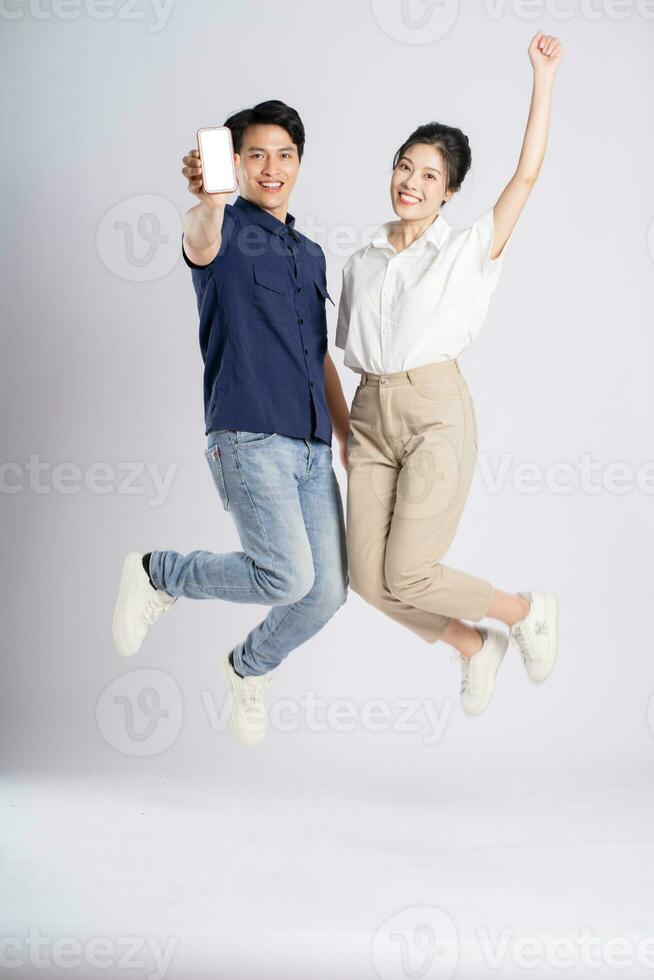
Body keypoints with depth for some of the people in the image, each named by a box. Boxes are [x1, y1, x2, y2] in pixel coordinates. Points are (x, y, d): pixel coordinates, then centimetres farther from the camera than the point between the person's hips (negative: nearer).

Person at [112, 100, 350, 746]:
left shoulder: (311, 254, 21)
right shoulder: (226, 230, -1)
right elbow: (200, 241, -28)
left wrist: (350, 438, 21)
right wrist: (207, 197, -51)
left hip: (311, 448, 7)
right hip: (248, 438, -7)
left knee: (327, 591, 1)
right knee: (287, 577, -20)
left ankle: (249, 667, 30)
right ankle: (157, 574, 5)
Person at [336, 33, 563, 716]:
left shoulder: (468, 250, 3)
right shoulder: (361, 264, 14)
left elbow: (527, 175, -5)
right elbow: (348, 352, 16)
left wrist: (543, 76, -6)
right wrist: (339, 431, 12)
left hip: (436, 411, -5)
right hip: (370, 413, 5)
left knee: (406, 576, -13)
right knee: (367, 577, -5)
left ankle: (528, 610, 14)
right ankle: (474, 646, 20)